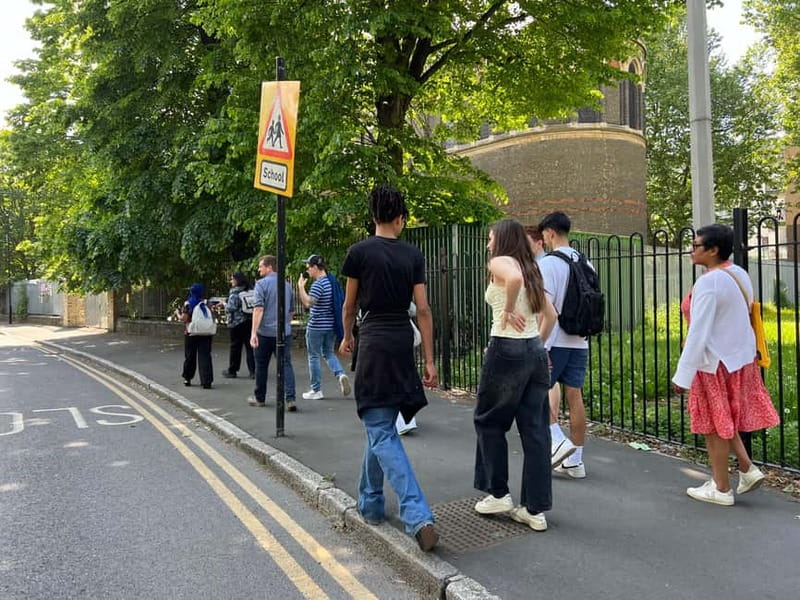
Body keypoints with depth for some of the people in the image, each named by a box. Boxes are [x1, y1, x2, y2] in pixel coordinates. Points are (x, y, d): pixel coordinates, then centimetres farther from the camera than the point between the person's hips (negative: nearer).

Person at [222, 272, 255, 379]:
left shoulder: (234, 293, -12)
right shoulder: (250, 290, 6)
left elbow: (231, 308, -16)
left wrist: (224, 304, 3)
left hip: (237, 322, -5)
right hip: (250, 321, 5)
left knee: (235, 346, 6)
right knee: (250, 346, 6)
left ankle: (232, 370, 17)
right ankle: (253, 371, 3)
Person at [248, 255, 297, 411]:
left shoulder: (262, 283, -7)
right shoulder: (287, 284, 12)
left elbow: (258, 309, -17)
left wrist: (253, 332, -21)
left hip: (265, 332, -4)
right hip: (284, 331, 4)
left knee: (261, 366, 11)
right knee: (286, 364, -1)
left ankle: (259, 398, 24)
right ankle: (290, 398, -15)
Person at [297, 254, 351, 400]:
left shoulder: (318, 284, -18)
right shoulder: (333, 280, 8)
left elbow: (308, 303, -29)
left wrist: (301, 286, -20)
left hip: (316, 326, -8)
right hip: (332, 325, 8)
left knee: (314, 357, 5)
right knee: (329, 353, 20)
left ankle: (316, 390, 12)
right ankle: (340, 374, -5)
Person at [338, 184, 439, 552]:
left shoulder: (359, 252, -4)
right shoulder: (413, 255, 3)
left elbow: (350, 304, 5)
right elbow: (423, 309, 0)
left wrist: (347, 338, 23)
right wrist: (429, 360, 4)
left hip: (374, 341, -4)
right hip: (403, 341, 4)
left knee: (381, 432, -3)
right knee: (380, 424, 19)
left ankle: (418, 516, -14)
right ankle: (369, 503, 31)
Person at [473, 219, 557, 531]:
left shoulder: (500, 262, -6)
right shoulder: (530, 270, 17)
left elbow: (514, 278, -31)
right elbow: (550, 315, 17)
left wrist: (508, 310, -16)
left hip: (507, 349, -8)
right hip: (536, 351, 8)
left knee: (489, 421, 12)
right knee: (535, 430, 8)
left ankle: (498, 494, 21)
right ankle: (535, 509, 14)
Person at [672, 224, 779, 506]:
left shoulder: (708, 282, -22)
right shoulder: (740, 274, 5)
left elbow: (698, 333, -24)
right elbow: (735, 319, 12)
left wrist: (683, 375, -20)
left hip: (715, 362, -9)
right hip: (740, 357, 9)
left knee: (713, 425, 6)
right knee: (724, 419, 23)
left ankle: (721, 489, 18)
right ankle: (748, 469, 23)